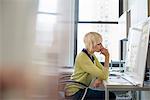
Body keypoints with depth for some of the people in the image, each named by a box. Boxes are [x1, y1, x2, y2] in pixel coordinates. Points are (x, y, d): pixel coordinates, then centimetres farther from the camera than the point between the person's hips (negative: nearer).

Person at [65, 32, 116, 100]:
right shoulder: (83, 57, -23)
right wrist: (107, 57, -16)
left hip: (82, 89, 9)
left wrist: (99, 79, -18)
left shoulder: (92, 56, 6)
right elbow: (104, 75, -24)